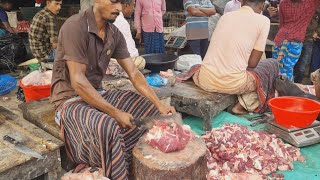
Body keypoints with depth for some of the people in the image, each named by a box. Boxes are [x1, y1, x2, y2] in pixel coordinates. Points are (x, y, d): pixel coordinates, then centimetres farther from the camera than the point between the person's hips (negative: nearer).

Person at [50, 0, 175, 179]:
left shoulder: (114, 33, 2)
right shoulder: (75, 26, -20)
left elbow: (134, 74, 1)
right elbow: (78, 81, -24)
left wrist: (159, 104, -10)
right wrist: (115, 113, -26)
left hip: (98, 94, 8)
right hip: (71, 99, -7)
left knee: (152, 111, 0)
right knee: (107, 127, -36)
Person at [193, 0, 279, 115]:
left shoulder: (225, 16, 14)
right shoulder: (263, 21, 1)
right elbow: (252, 63, 0)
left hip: (205, 80, 5)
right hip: (232, 83, -5)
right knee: (272, 64, 23)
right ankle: (242, 105, 13)